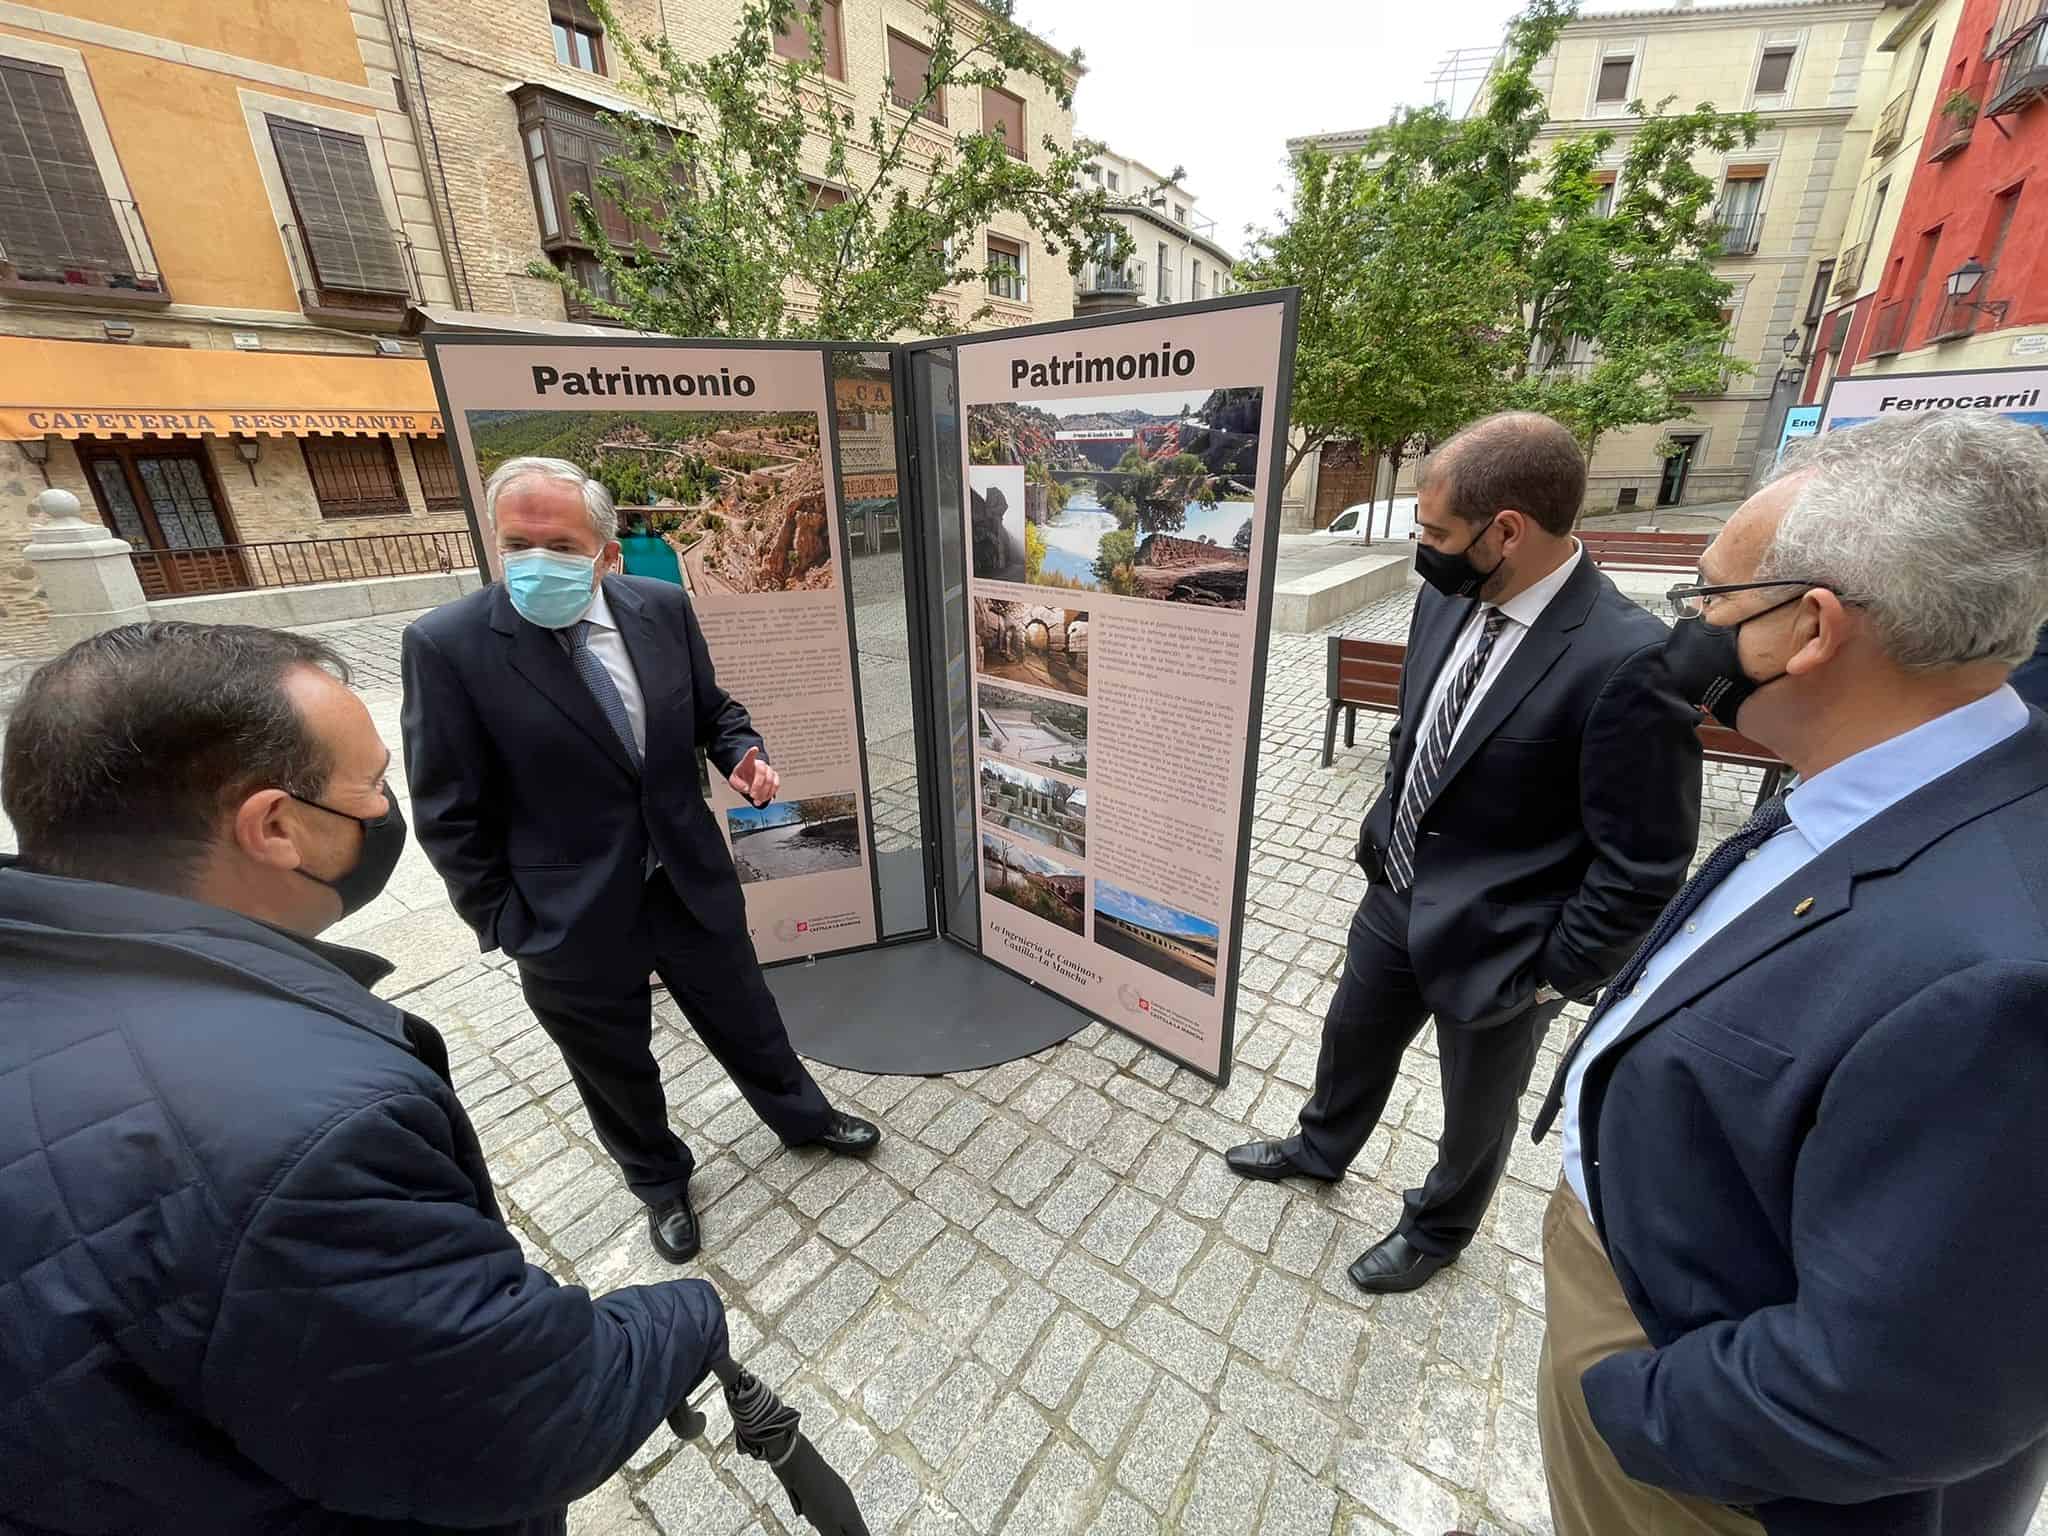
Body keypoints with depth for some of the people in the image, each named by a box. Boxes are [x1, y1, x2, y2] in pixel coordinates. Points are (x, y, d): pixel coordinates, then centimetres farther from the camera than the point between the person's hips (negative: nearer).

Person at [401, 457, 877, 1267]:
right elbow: (452, 815, -10)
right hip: (571, 920, -2)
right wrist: (503, 923, -7)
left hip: (695, 885, 3)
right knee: (617, 1072, 21)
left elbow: (712, 708, 8)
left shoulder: (662, 607, -6)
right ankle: (659, 1179, 51)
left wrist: (744, 753, -12)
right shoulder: (447, 645, -16)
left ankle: (802, 1118, 51)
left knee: (748, 1023, 22)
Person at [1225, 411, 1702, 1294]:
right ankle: (1321, 1149, 57)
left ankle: (1438, 1229, 51)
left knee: (1476, 1107, 22)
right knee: (1351, 1037, 27)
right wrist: (1382, 830, 8)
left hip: (1493, 945, -6)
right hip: (1396, 898, 7)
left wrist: (1552, 975, -13)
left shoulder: (1628, 662, -29)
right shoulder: (1446, 601, -7)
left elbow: (1644, 868, -21)